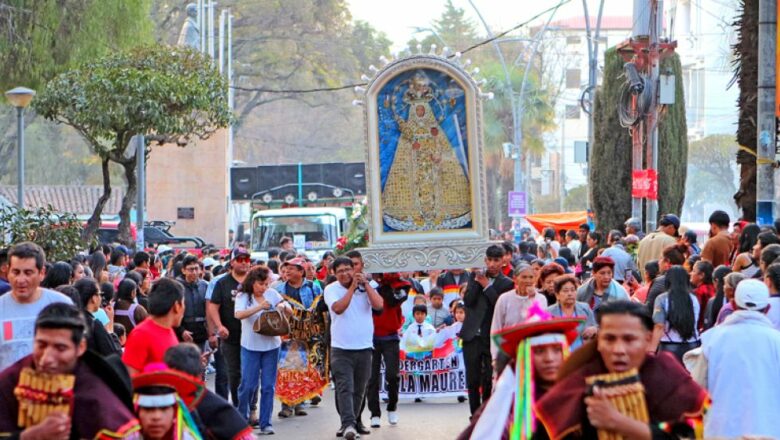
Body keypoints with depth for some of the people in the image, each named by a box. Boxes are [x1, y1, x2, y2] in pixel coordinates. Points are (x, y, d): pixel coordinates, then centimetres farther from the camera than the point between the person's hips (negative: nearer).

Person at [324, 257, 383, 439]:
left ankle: (351, 423, 21)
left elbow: (378, 305, -9)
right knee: (345, 388, -13)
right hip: (341, 348, -3)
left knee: (359, 389, 10)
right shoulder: (331, 289, 0)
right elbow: (338, 308, -17)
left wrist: (365, 284, -12)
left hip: (364, 347, 3)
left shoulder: (365, 287, 5)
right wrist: (352, 287, -15)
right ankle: (348, 424, -20)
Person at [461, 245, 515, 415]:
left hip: (492, 337, -3)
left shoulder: (507, 283, 0)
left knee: (489, 380, -2)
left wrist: (486, 285, -12)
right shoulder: (475, 276, 9)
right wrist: (477, 281, -10)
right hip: (472, 335, 3)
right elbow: (467, 301, -1)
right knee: (472, 379, 4)